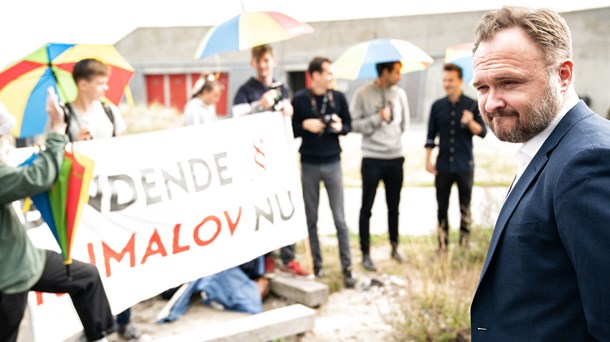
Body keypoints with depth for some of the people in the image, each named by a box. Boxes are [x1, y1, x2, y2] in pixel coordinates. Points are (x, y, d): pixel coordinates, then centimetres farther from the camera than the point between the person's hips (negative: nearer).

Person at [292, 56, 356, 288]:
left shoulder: (338, 98, 2)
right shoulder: (300, 99, -3)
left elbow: (348, 126, 9)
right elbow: (291, 130, 2)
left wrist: (339, 127, -12)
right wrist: (305, 125, -17)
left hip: (332, 163, 1)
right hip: (309, 165, 0)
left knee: (340, 219, 0)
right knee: (311, 219, 8)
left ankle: (347, 268, 5)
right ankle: (317, 264, 20)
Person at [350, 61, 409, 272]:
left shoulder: (400, 93, 5)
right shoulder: (363, 95, -7)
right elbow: (354, 124, -9)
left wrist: (394, 137, 11)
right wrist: (378, 118, -14)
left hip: (395, 157, 4)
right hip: (372, 158, -4)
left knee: (394, 206, 14)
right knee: (367, 207, 3)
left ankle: (395, 246, 30)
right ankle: (366, 253, 12)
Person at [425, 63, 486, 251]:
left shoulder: (472, 105, -1)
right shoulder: (437, 105, 5)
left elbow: (482, 132, -3)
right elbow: (431, 135, 7)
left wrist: (470, 123, -23)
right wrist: (428, 160, 2)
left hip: (465, 165, -2)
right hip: (443, 165, 2)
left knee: (465, 207, 6)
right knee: (442, 207, 6)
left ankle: (464, 244, 15)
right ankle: (442, 246, 15)